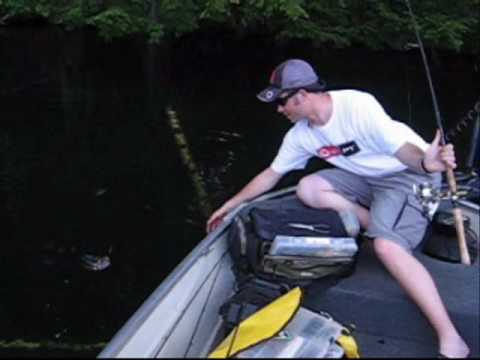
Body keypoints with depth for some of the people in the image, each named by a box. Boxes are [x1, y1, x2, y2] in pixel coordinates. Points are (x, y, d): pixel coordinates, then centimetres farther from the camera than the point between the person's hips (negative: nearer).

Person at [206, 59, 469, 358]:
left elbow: (402, 147, -34)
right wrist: (230, 205, 11)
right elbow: (270, 175, 9)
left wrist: (425, 163, -58)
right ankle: (387, 227, -8)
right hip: (368, 178, 8)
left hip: (409, 174, -7)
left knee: (388, 246, -30)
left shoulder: (357, 105, -27)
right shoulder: (300, 136, -4)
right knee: (307, 189, -11)